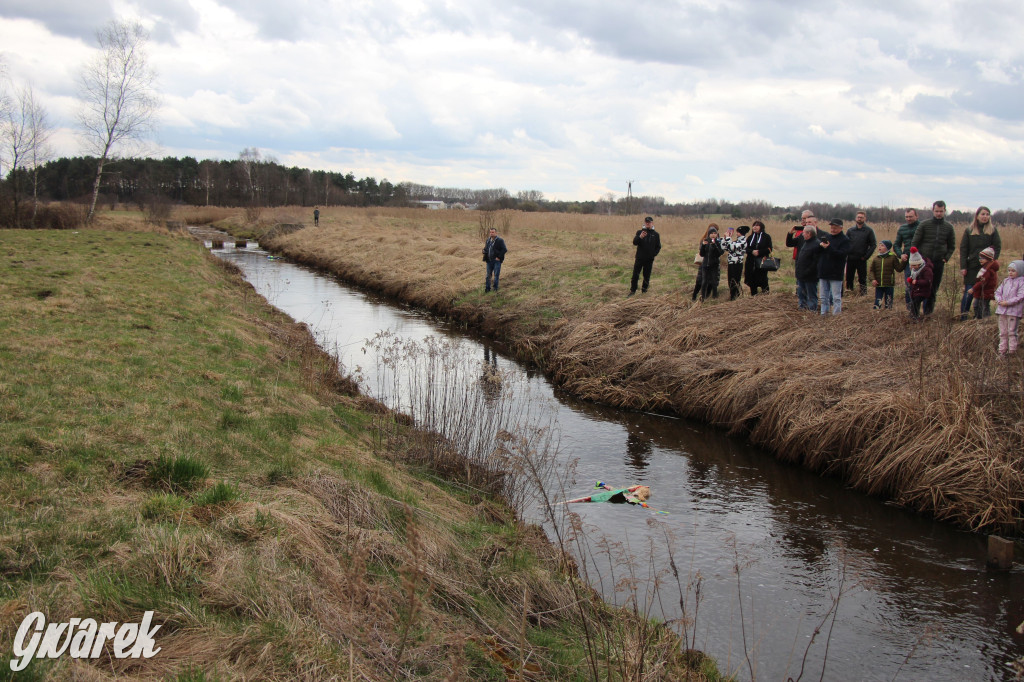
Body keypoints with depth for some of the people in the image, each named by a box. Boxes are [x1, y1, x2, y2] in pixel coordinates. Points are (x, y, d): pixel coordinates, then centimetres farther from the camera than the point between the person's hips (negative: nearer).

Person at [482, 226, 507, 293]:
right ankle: (487, 288, 14)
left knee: (496, 275, 0)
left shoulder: (500, 241, -9)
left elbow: (504, 250, -13)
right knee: (488, 275, 7)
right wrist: (485, 258, 7)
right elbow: (485, 249, 22)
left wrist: (499, 257, -16)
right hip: (489, 261, 5)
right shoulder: (488, 240, 11)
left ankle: (495, 288, 11)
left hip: (496, 260, -5)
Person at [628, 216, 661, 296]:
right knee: (635, 275, -4)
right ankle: (632, 291, 3)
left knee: (647, 276, 7)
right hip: (639, 258, -1)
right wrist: (640, 237, -27)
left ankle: (644, 291, 19)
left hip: (649, 259, 1)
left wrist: (654, 254, -4)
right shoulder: (639, 232, 3)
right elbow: (634, 243, -8)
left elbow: (658, 247, 11)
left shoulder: (656, 234, 6)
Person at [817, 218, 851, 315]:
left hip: (836, 274, -6)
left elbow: (842, 254, -17)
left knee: (836, 298, -2)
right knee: (823, 297, 12)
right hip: (823, 272, 6)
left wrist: (829, 248, -27)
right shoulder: (825, 237, 13)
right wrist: (820, 244, -14)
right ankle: (823, 315, 20)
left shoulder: (845, 240, -5)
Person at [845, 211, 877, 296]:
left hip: (862, 260, -3)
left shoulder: (869, 230, 1)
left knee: (862, 278, 1)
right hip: (850, 259, 3)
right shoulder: (850, 230, 9)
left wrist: (866, 256, -8)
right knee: (849, 278, 7)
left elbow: (873, 244, -1)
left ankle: (863, 294, 6)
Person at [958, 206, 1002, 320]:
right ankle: (963, 317, 2)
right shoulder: (969, 231, 5)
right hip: (972, 266, -1)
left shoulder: (993, 230, 6)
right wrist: (963, 267, -4)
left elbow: (998, 247, 5)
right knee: (969, 292, -4)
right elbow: (963, 249, 3)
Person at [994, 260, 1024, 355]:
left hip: (1014, 311, -6)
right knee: (1003, 332, 10)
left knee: (1012, 332, -2)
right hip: (1002, 310, 6)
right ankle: (1002, 350, 16)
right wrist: (999, 300, -7)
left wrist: (1008, 303, -20)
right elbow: (998, 292, 13)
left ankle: (1012, 350, 5)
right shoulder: (1006, 281, 12)